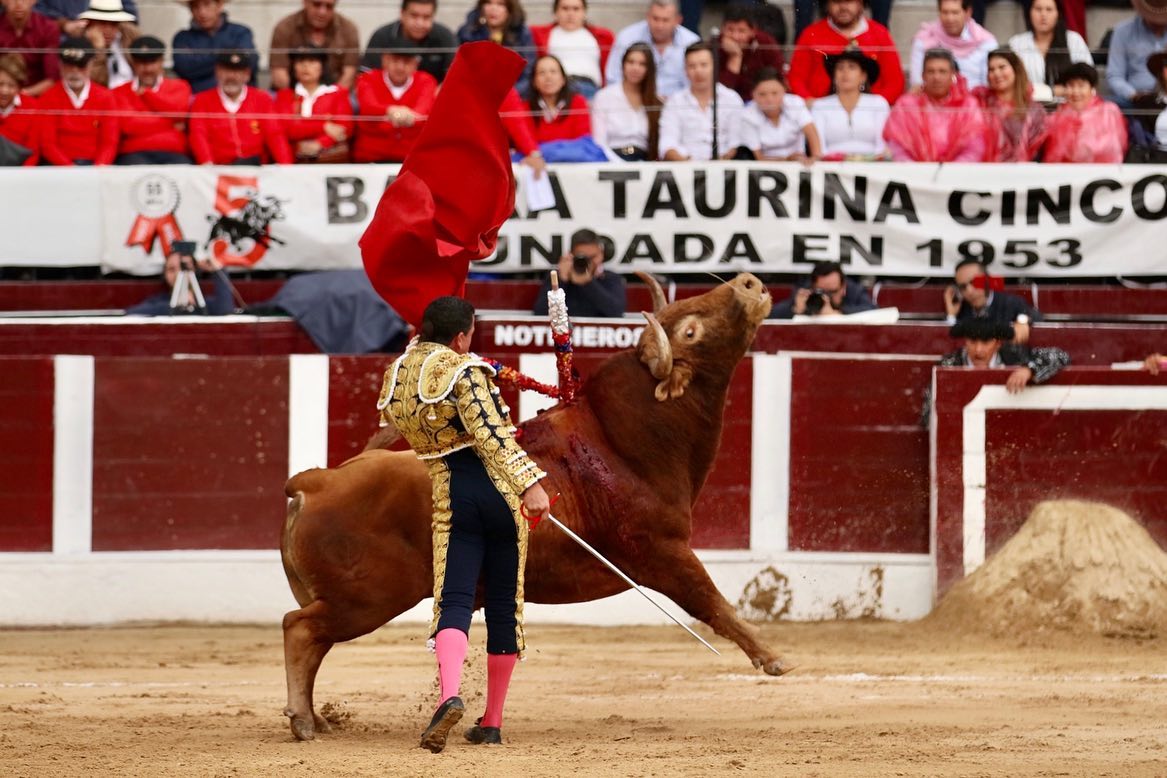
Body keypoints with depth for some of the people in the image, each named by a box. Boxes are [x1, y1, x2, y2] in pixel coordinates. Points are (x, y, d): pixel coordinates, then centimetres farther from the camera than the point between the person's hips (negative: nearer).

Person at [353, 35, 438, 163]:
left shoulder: (425, 82, 5)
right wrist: (390, 111, -41)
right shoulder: (368, 80, 4)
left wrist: (410, 117, -41)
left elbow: (425, 107, -16)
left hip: (413, 158, 0)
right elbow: (368, 106, -18)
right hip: (371, 157, 0)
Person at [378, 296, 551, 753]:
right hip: (500, 489, -3)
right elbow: (492, 437, -21)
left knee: (454, 601, -3)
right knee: (504, 606, 9)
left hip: (450, 497, 3)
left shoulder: (398, 376, 6)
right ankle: (492, 723, 15)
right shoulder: (463, 371, -12)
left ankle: (449, 695, -33)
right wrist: (530, 484, -27)